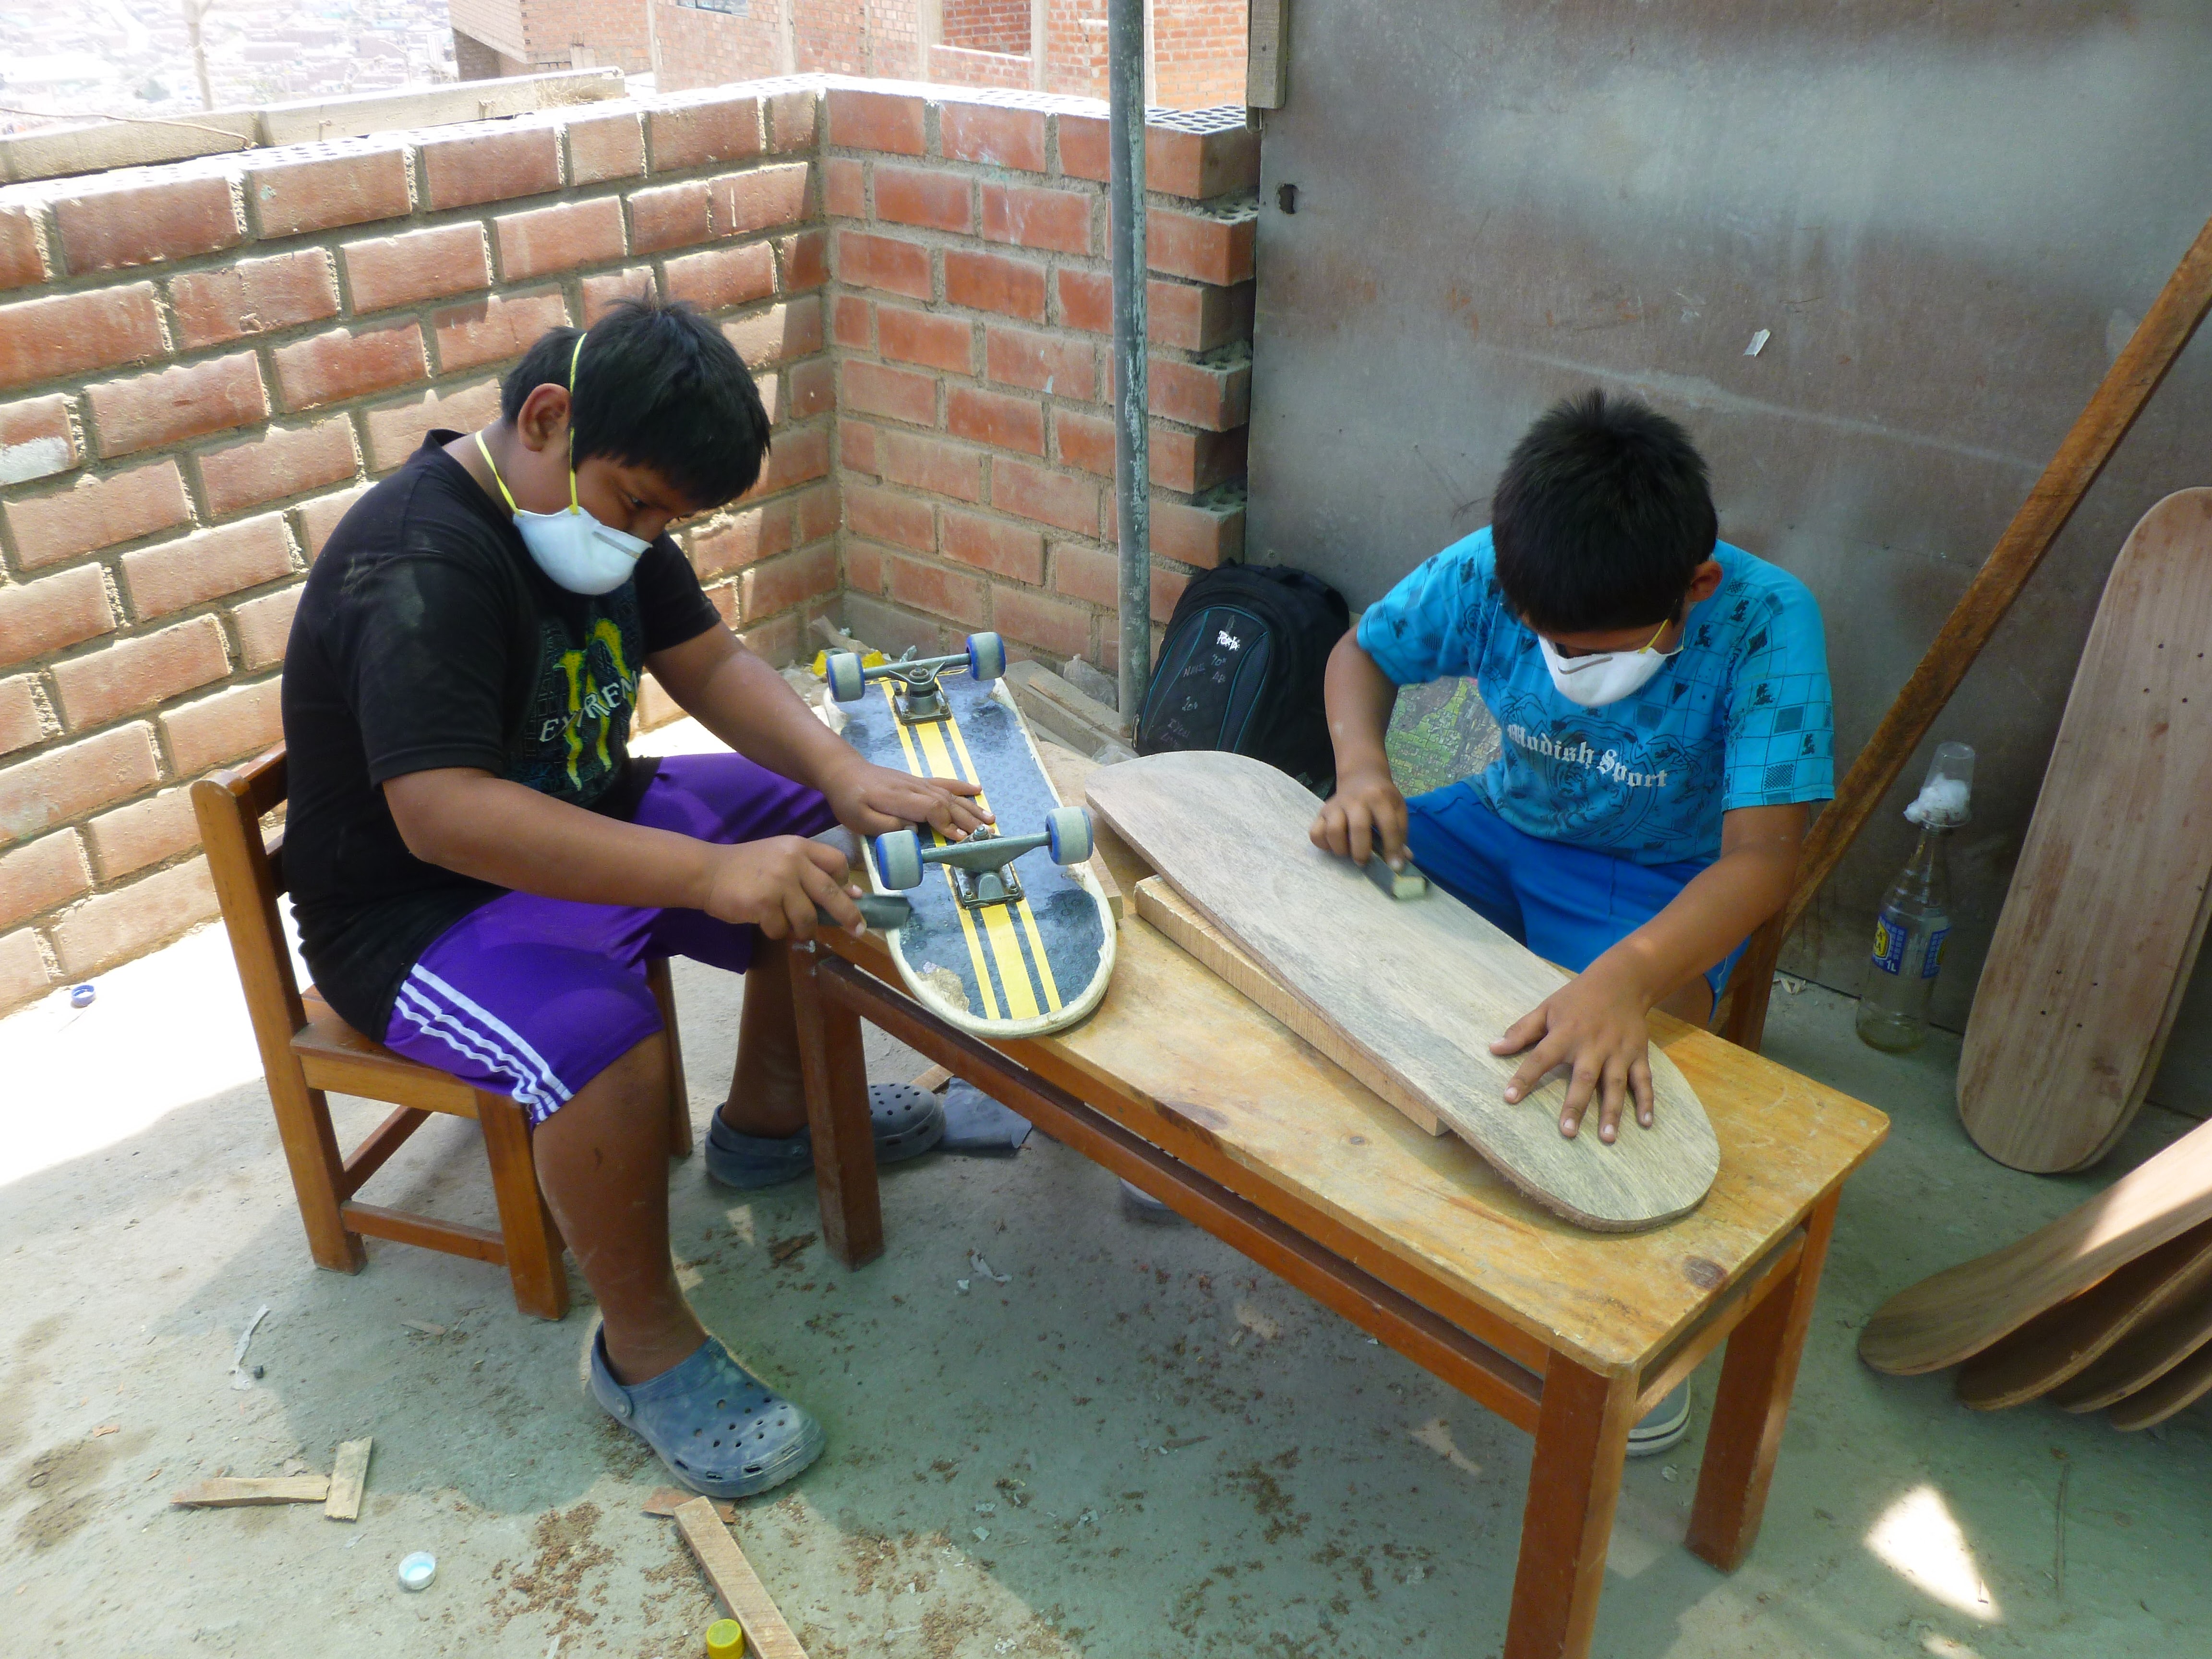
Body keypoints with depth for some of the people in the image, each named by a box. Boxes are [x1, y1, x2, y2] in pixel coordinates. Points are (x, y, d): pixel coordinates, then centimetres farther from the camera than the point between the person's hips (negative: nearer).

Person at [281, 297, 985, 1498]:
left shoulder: (603, 504, -1)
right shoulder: (419, 567, -29)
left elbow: (707, 659, 1)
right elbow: (442, 813, -39)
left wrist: (847, 776, -17)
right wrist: (709, 875, -45)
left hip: (583, 827, 9)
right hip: (421, 907, -9)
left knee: (824, 838, 4)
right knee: (600, 1046, -36)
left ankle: (767, 1116, 21)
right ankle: (645, 1347, -12)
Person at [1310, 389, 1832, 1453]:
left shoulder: (1765, 624, -30)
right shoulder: (1487, 574, -21)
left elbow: (1762, 858, -37)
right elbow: (1362, 654, -2)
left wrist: (1625, 978, -55)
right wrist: (1360, 764, -25)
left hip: (1660, 878, -3)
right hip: (1505, 823, 4)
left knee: (1642, 1027, -35)